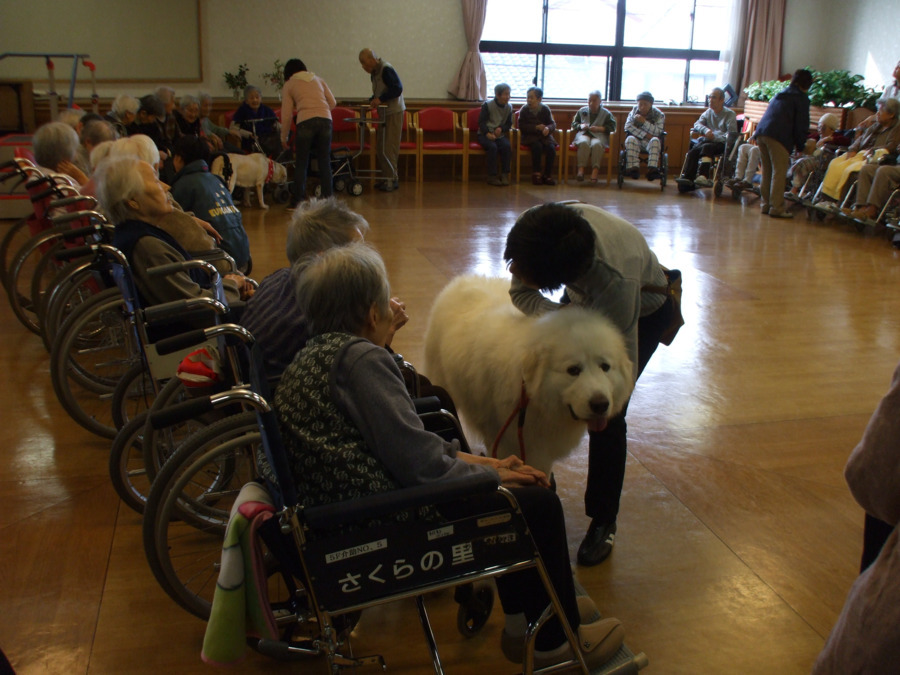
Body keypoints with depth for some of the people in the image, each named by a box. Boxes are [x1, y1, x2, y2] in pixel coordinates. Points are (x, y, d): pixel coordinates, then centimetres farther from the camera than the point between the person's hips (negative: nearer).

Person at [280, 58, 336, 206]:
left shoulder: (289, 85, 15)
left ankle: (297, 201, 4)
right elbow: (332, 103, 17)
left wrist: (284, 138, 18)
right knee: (325, 162, 8)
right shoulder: (318, 79, 24)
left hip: (306, 121, -3)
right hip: (326, 120, 3)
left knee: (301, 163, 5)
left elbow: (286, 114, 10)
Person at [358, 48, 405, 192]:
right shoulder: (374, 72, 13)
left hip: (394, 112, -9)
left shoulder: (386, 69, -15)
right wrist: (372, 100, 3)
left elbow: (398, 88, -21)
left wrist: (381, 99, -21)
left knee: (389, 147, -9)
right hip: (384, 114, 9)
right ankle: (386, 177, 16)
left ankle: (392, 179, -4)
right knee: (382, 147, 9)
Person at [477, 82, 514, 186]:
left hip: (500, 135, 3)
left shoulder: (509, 107, 6)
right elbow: (481, 122, -6)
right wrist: (487, 133, -22)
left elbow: (509, 124, 12)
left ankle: (504, 174, -19)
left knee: (507, 146, -27)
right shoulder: (487, 105, -6)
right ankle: (492, 176, -26)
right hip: (485, 134, -3)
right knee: (492, 147, -33)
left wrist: (501, 128, -10)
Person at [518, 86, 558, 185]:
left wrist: (548, 128, -20)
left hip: (544, 136, 2)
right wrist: (536, 127, -16)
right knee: (537, 147, -33)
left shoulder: (545, 109, 4)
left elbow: (553, 124, 4)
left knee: (551, 148, -25)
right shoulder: (524, 110, 0)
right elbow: (522, 126, -6)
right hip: (530, 136, -2)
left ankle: (547, 175, -14)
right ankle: (536, 173, -21)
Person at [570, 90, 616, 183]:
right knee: (584, 143, -37)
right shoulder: (582, 111, 22)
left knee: (596, 144, -39)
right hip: (583, 134, 1)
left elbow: (611, 127, 5)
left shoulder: (606, 113, 13)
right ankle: (581, 169, -39)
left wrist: (599, 128, -9)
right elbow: (574, 123, 23)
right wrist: (581, 126, 0)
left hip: (599, 136, -1)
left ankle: (595, 170, -38)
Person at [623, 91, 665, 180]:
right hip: (636, 140, 1)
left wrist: (644, 121, -23)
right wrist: (645, 135, -16)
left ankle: (652, 169, -47)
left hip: (650, 142, -1)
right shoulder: (634, 111, 4)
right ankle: (634, 168, -43)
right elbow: (628, 127, -8)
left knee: (655, 140, -34)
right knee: (630, 139, -31)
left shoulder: (658, 115, -3)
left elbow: (657, 132, -14)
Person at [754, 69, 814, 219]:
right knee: (779, 172, -5)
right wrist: (800, 147, 10)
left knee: (767, 171, 14)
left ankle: (765, 204, 17)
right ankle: (776, 208, -8)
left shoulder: (780, 95, 29)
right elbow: (801, 124, 1)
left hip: (761, 133, 7)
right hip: (778, 136, -7)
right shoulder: (801, 98, 7)